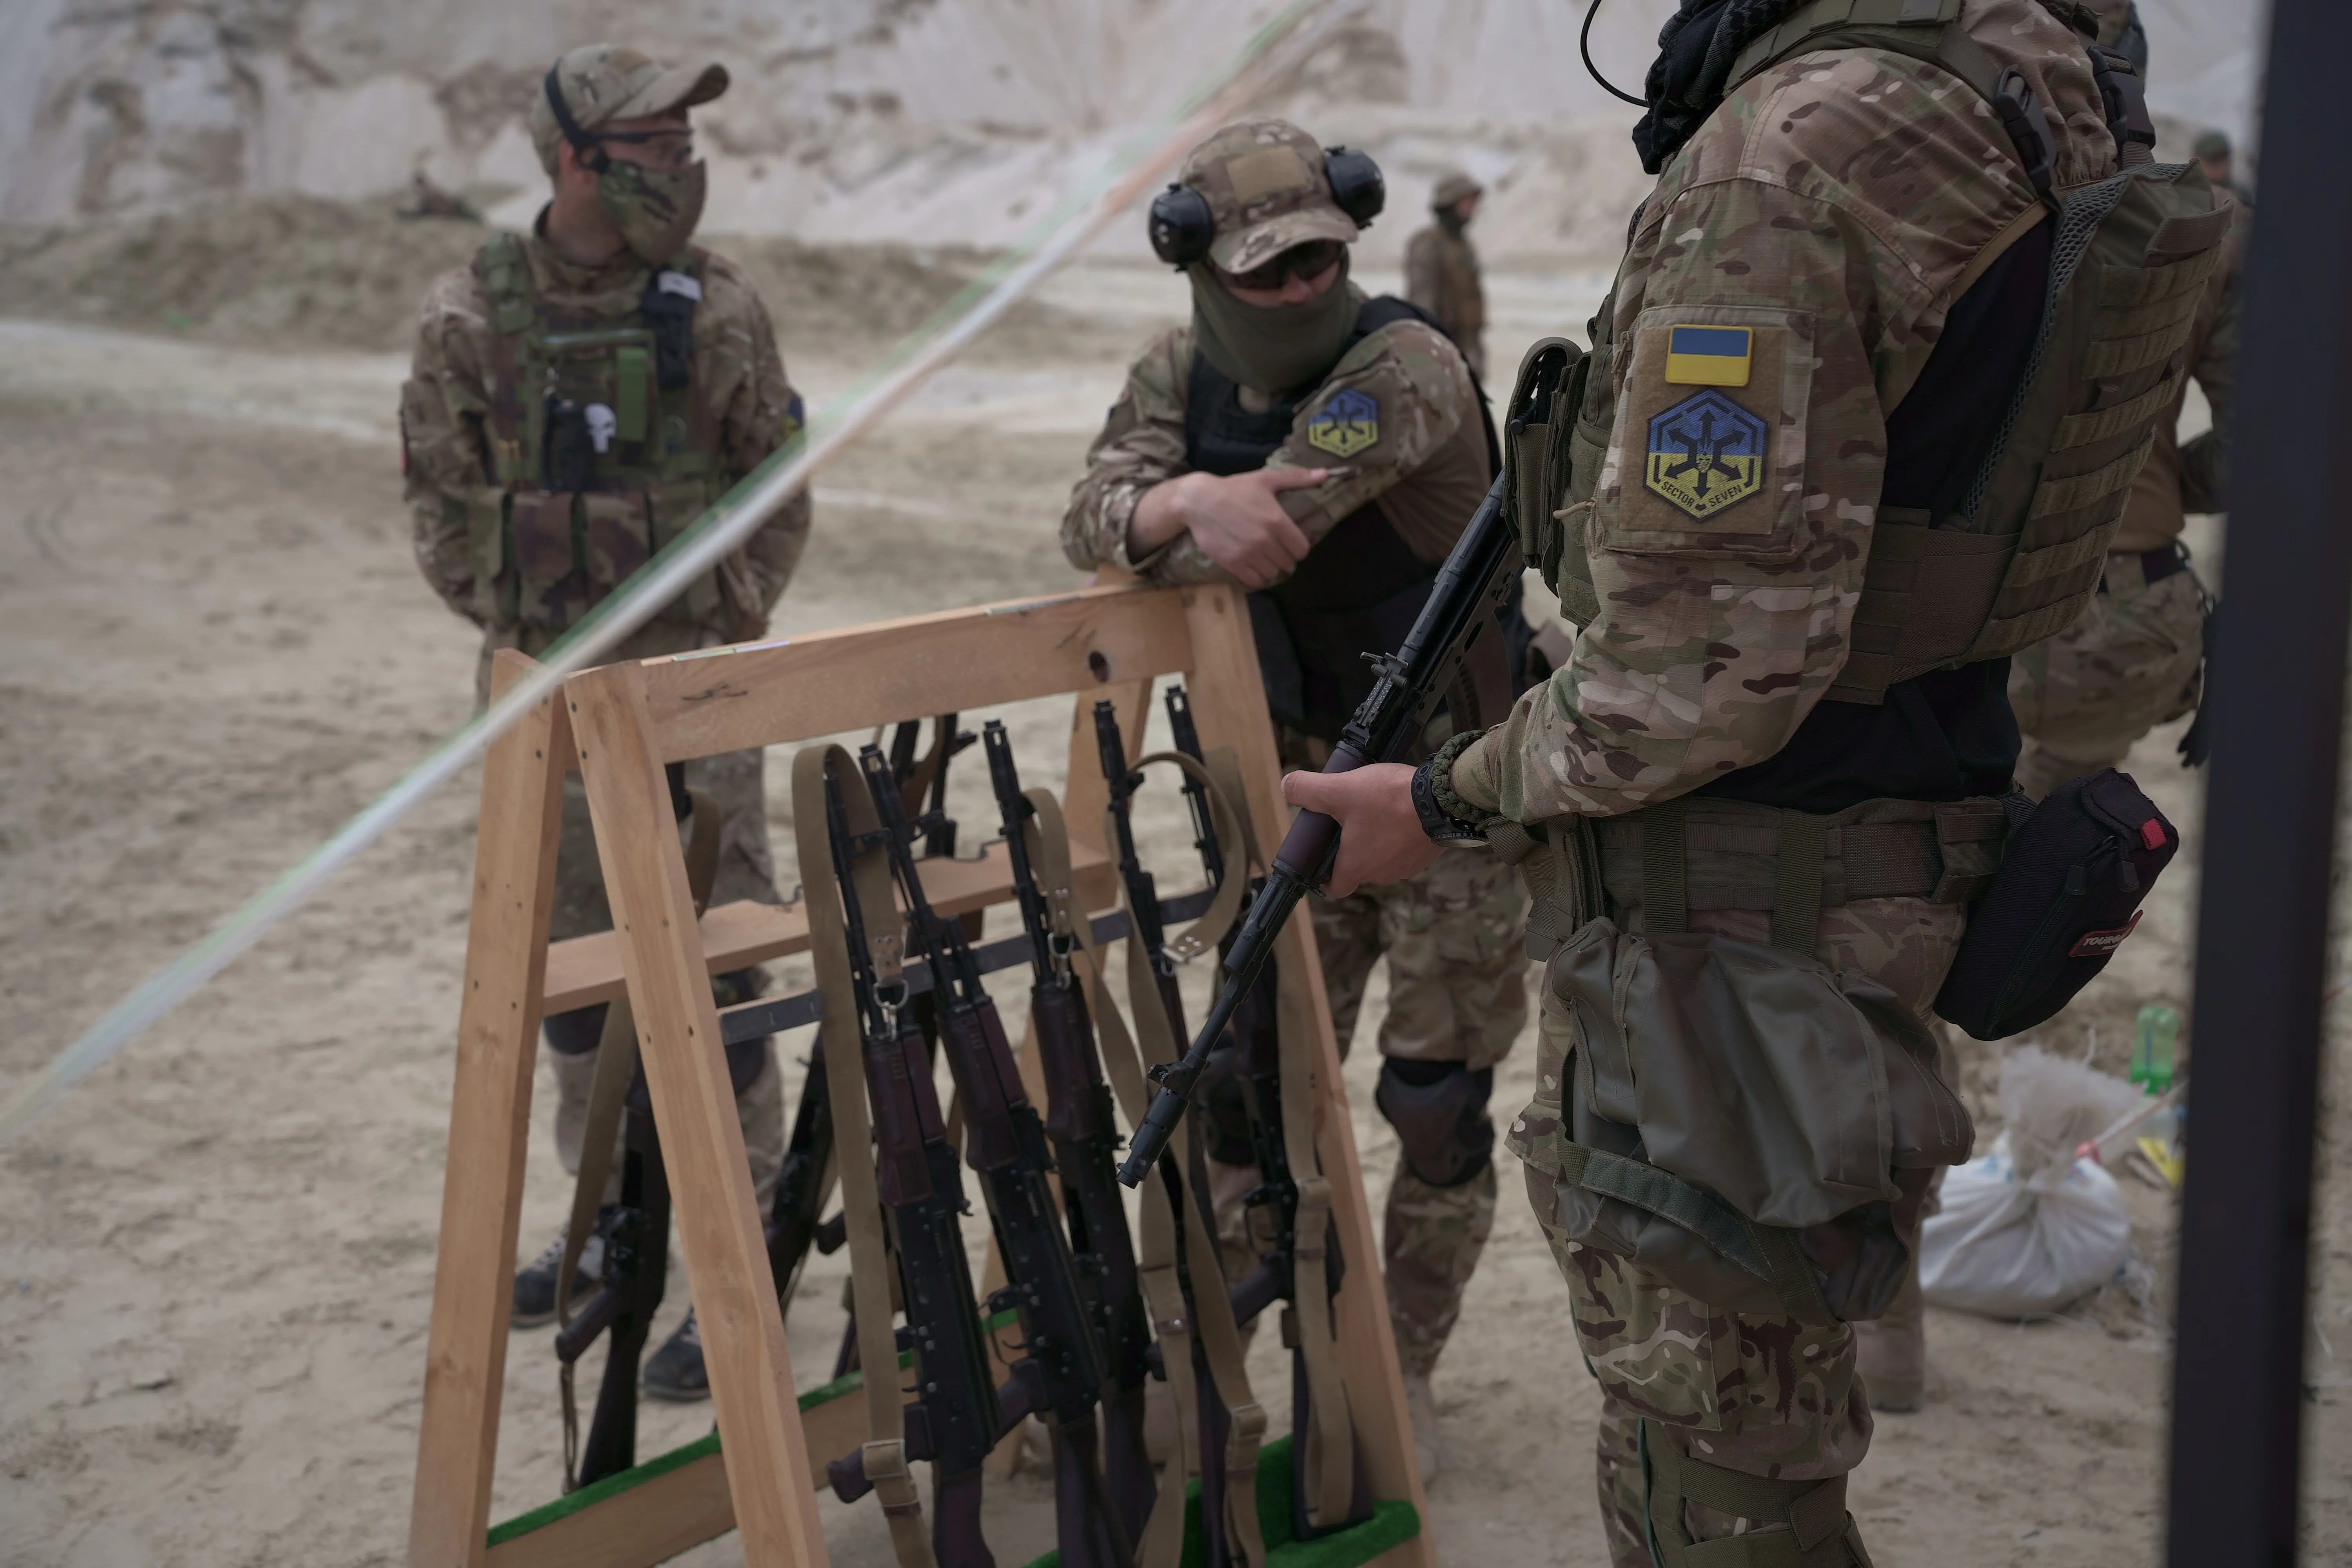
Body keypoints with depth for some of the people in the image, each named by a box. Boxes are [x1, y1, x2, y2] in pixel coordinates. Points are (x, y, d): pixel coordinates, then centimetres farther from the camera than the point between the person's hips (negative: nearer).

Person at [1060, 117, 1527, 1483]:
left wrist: (1143, 538, -15)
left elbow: (1263, 539, -33)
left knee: (1437, 1101, 2)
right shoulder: (1183, 375, -1)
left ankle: (1404, 1371, 21)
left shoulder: (1404, 368, -23)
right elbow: (1092, 520, -15)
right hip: (1302, 773, 5)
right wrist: (1189, 500, -36)